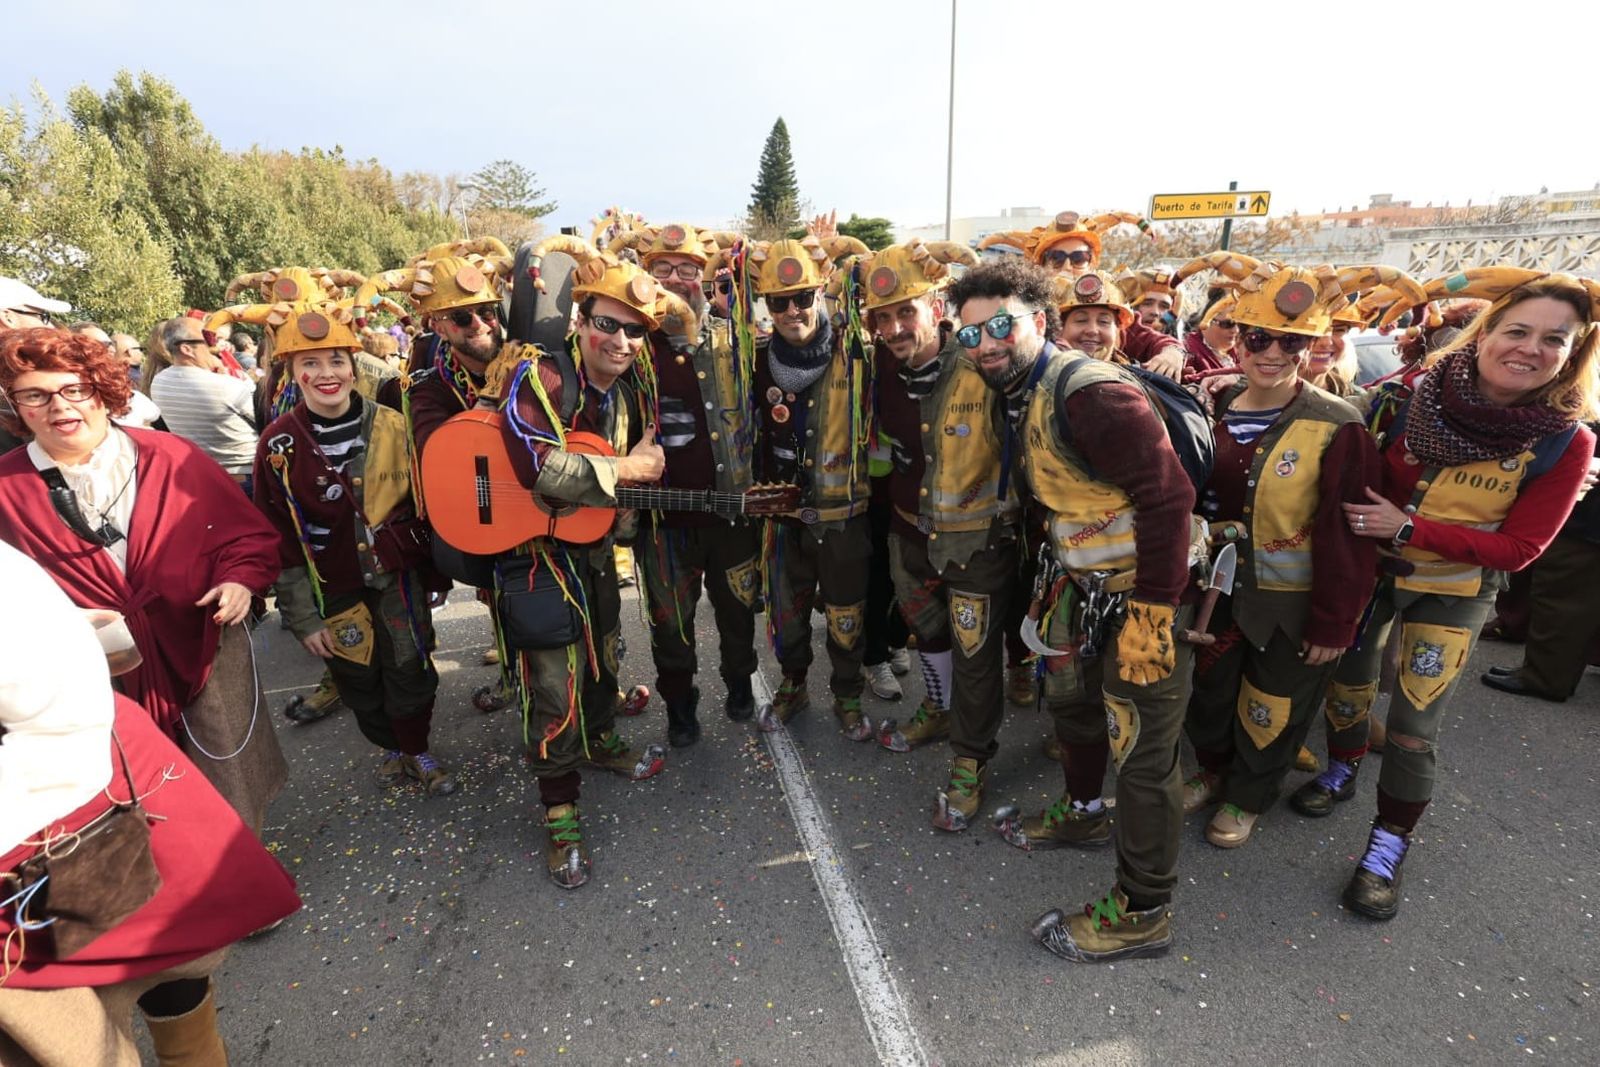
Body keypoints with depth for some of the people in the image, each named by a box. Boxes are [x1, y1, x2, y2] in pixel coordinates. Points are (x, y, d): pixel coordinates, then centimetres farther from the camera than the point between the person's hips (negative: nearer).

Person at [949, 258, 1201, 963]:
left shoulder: (1090, 393, -24)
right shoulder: (1022, 397, 6)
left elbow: (1168, 495, -28)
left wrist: (1150, 613, -26)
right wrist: (1061, 576, 18)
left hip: (1147, 590, -10)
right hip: (1089, 580, 10)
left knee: (1141, 747, 0)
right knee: (1070, 699, 24)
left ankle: (1142, 914, 18)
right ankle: (1084, 813, 49)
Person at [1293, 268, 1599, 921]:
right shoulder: (1412, 394, -15)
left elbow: (1518, 548, -15)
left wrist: (1409, 529, -25)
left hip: (1451, 594, -1)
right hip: (1368, 569, 2)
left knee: (1414, 728, 1)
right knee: (1346, 681, 17)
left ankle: (1389, 846, 22)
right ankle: (1341, 772, 45)